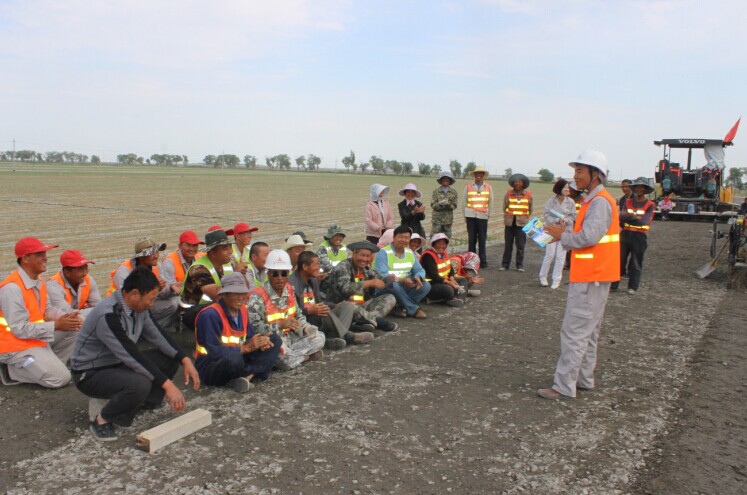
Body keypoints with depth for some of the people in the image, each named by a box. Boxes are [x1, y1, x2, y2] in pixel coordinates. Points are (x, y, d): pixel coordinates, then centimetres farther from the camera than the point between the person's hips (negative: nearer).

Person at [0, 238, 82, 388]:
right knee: (60, 378, -14)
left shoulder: (38, 281, 3)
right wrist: (56, 325, -25)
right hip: (17, 347, -8)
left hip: (39, 338, 8)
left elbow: (47, 309, 8)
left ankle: (50, 363, 4)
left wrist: (65, 318, -12)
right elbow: (20, 329, -25)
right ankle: (13, 370, 3)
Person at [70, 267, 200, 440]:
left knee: (170, 358, -4)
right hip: (90, 374, -8)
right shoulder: (108, 316, -31)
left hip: (119, 363, 8)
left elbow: (157, 335, 3)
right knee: (140, 384, -35)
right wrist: (168, 385, -32)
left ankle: (144, 403, 0)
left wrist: (185, 360, -8)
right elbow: (132, 356, -33)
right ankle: (102, 420, -10)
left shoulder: (138, 307, -5)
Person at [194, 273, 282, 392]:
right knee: (234, 358, -43)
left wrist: (259, 343, -18)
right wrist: (245, 348, -26)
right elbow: (214, 352, -26)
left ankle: (248, 375, -21)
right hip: (210, 367, -8)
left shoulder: (242, 309, 3)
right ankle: (250, 374, -10)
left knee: (274, 340, -4)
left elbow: (249, 338, 5)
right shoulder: (210, 315, -21)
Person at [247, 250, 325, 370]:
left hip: (289, 338, 7)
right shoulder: (257, 297, -17)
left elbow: (298, 316, 17)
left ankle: (294, 355, -7)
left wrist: (305, 327, -5)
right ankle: (306, 356, -4)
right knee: (286, 360, -35)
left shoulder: (289, 290, 7)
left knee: (319, 337, -1)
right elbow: (253, 327, -24)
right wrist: (279, 325, -28)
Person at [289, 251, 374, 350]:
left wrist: (336, 306, 6)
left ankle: (331, 339, -26)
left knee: (347, 305, -1)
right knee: (324, 312, -36)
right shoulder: (292, 283, -16)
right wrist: (309, 311, -32)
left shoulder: (313, 280, 14)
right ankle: (346, 336, -16)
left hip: (319, 319, 9)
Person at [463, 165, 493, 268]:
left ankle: (483, 261, 6)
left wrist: (488, 215, 5)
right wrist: (465, 216, 4)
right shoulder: (468, 187, 6)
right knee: (471, 239, 2)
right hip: (471, 216, 0)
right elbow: (465, 202, 8)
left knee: (482, 239, -1)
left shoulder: (488, 187, 9)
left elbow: (490, 202, 10)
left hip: (483, 216, 0)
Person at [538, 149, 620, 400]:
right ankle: (584, 379, 26)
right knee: (588, 332, 16)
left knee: (574, 333, -7)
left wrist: (563, 236, -12)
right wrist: (565, 236, 3)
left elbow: (589, 237, -26)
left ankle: (564, 387, -2)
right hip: (593, 276, 11)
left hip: (590, 278, -11)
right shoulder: (594, 200, 17)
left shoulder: (600, 202, -16)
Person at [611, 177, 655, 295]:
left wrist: (629, 217, -15)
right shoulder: (628, 202, 12)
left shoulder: (650, 205, 1)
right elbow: (621, 216, -5)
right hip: (625, 234, 3)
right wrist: (634, 218, -21)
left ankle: (633, 287, 11)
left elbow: (644, 221, -13)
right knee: (618, 260, 1)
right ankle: (613, 284, 6)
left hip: (640, 236, -3)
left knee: (636, 264, 3)